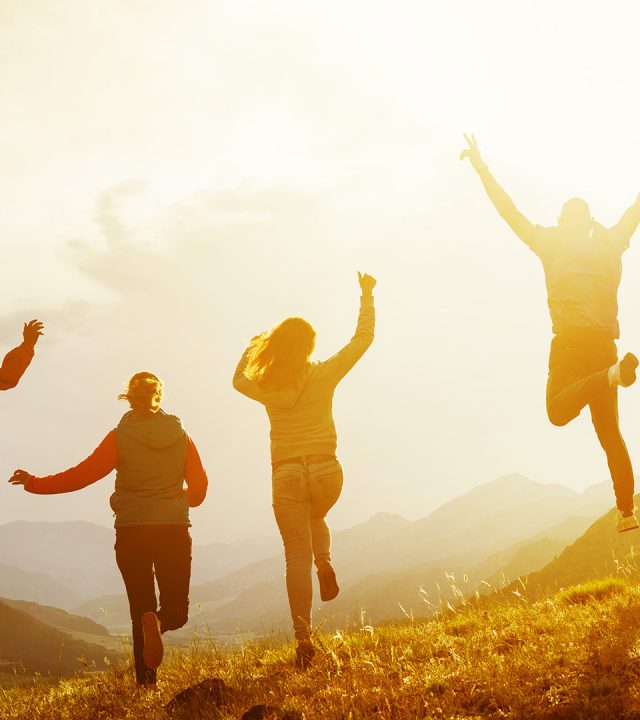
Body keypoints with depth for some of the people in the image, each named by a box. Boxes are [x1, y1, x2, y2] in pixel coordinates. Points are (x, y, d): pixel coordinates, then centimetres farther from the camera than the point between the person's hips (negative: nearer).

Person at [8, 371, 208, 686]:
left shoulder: (120, 436, -3)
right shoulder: (180, 435, 4)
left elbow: (82, 474, -5)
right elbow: (199, 486, 8)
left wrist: (35, 483, 6)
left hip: (131, 532, -1)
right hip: (174, 530, 1)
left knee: (141, 609, 10)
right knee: (176, 610, 10)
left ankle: (146, 684, -2)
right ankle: (158, 621, -25)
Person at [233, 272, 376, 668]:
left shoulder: (266, 386, 1)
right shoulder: (323, 375, -3)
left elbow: (239, 379, 25)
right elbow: (364, 338, 6)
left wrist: (252, 346, 37)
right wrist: (367, 296, 17)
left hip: (286, 476, 0)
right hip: (325, 472, 0)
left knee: (297, 556, 2)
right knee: (315, 519, 34)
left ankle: (303, 636, -8)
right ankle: (325, 563, 5)